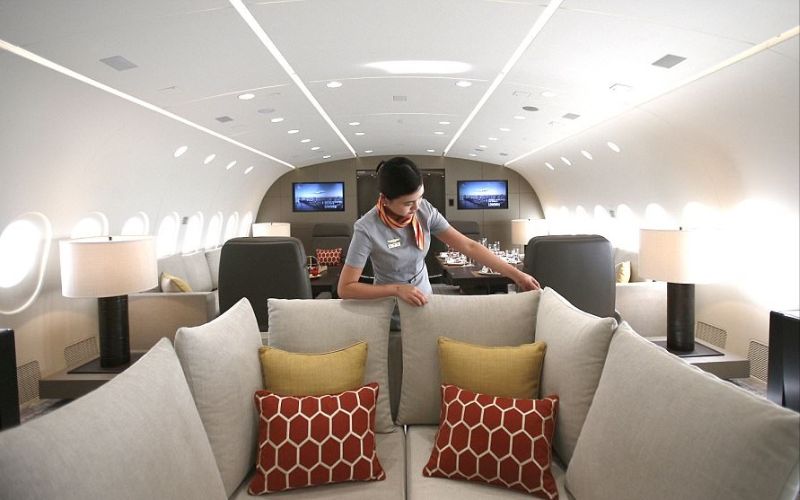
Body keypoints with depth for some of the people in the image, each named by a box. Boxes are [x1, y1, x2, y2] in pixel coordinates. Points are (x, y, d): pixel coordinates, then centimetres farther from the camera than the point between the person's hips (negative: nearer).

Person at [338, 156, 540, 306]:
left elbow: (468, 246, -12)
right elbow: (345, 288, -24)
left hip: (424, 298, 4)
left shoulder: (425, 211, -14)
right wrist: (396, 289, -32)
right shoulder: (367, 229, -27)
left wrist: (515, 274, -16)